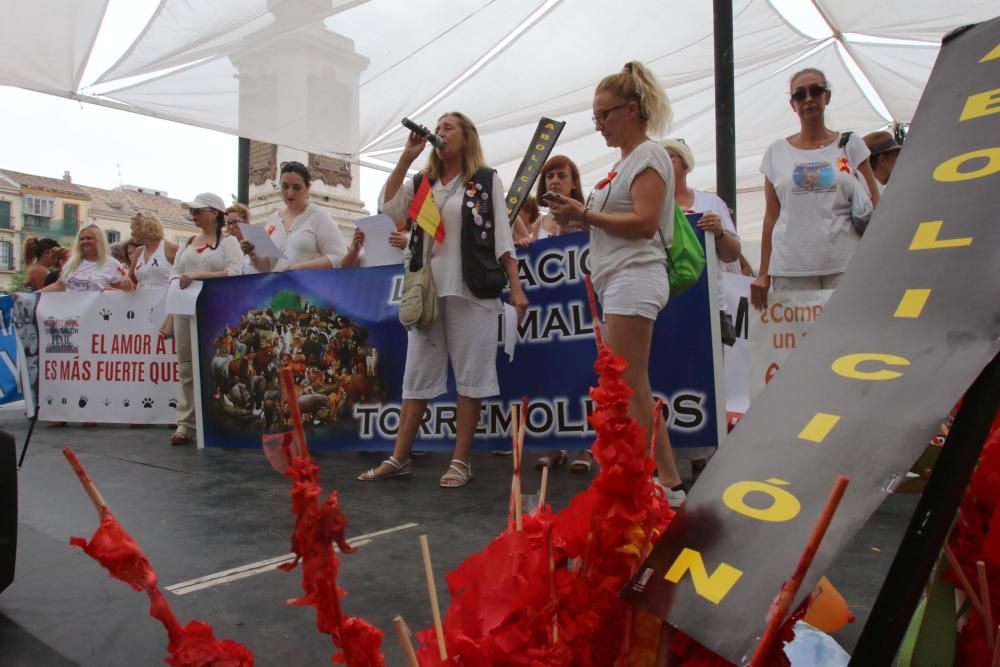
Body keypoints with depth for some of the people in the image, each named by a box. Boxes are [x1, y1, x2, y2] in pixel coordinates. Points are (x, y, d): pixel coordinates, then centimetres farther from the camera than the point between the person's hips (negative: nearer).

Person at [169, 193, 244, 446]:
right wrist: (179, 283, -5)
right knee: (187, 366, 4)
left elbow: (234, 273, -13)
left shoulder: (228, 241, 2)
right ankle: (186, 424, 7)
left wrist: (197, 275, -17)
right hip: (185, 309, 6)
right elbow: (174, 273, 17)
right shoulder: (187, 243, 21)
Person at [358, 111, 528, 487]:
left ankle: (461, 461, 7)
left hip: (470, 289, -4)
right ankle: (399, 458, 14)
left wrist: (515, 287, -5)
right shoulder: (422, 183, 15)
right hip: (427, 289, 4)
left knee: (470, 375, -1)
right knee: (417, 374, 7)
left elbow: (501, 236, 2)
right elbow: (388, 207, -2)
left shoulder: (486, 181, 6)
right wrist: (406, 157, -3)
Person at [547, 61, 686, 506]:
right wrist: (578, 218, 9)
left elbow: (645, 222, -16)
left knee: (624, 388, -10)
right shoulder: (626, 160, 23)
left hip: (635, 277, -10)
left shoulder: (648, 155, -5)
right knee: (635, 389, 10)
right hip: (617, 279, 10)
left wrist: (586, 215, -15)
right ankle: (668, 481, 16)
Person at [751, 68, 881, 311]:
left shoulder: (850, 144, 10)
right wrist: (763, 273, 6)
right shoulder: (777, 152, 10)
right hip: (790, 270, 0)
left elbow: (874, 205, 7)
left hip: (845, 265, 0)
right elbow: (771, 217, 10)